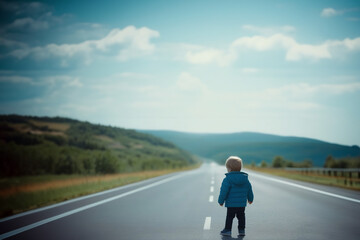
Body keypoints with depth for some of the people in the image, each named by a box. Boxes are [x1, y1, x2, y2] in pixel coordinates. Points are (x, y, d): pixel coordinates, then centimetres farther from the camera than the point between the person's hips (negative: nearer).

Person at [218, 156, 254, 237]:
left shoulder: (227, 179, -12)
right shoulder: (245, 179, 6)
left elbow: (224, 191, -12)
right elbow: (249, 190, 15)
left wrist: (221, 201, -2)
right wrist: (250, 199, 29)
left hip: (231, 204, -5)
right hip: (242, 203, 5)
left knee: (229, 217, 4)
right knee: (241, 216, 12)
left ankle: (227, 230, 7)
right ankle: (242, 230, 14)